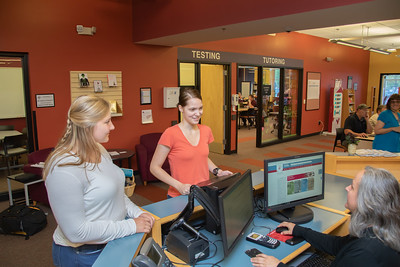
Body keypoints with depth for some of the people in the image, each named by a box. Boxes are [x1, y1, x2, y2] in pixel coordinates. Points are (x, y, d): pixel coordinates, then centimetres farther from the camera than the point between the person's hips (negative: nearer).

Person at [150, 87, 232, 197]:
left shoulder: (206, 131, 5)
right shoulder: (170, 134, -12)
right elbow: (154, 167, -8)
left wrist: (217, 171, 5)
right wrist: (179, 186, -18)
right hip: (180, 197, -4)